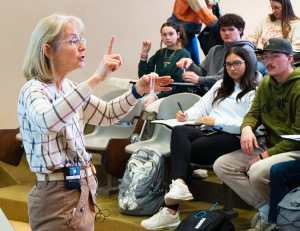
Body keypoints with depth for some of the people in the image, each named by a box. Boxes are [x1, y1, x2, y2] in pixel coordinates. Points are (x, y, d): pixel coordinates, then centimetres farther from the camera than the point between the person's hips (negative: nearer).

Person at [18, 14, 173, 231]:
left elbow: (105, 114, 22)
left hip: (84, 190, 8)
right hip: (58, 195, -8)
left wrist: (138, 90, 5)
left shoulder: (68, 87, 9)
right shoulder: (33, 90, -16)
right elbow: (49, 121, -39)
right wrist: (96, 79, -42)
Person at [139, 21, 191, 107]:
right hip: (157, 93, 5)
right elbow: (143, 76, 12)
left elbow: (178, 84, -10)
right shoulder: (159, 53, 18)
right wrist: (144, 53, 4)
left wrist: (156, 97, -20)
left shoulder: (184, 54, 0)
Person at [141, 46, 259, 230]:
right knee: (179, 131, -29)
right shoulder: (221, 86, 30)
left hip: (231, 138, -6)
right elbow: (202, 106, 24)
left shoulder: (255, 91, 6)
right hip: (208, 133, 6)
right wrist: (186, 115, 2)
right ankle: (179, 184, -46)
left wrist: (217, 121, -12)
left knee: (182, 150, -28)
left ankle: (171, 211, -32)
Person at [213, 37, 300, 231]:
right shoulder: (265, 84, 9)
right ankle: (265, 208, -6)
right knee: (221, 165, -5)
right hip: (269, 146, 8)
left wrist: (266, 155, -20)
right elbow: (254, 113, 13)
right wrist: (247, 128, -13)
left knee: (257, 172, -34)